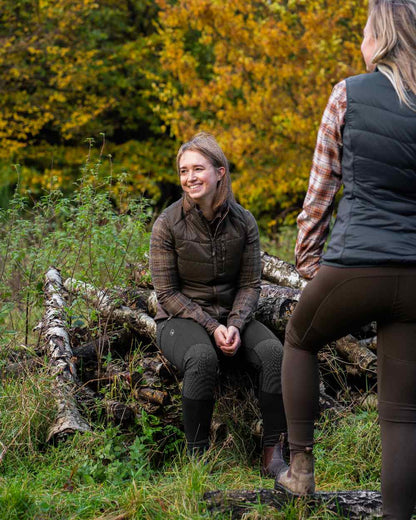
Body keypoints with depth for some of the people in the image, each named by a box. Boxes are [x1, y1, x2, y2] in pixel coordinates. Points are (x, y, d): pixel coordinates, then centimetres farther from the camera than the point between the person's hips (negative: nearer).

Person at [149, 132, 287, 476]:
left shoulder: (243, 222, -1)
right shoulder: (168, 225, -9)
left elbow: (250, 284, 3)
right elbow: (167, 293, -8)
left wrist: (235, 325, -16)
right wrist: (211, 327, -18)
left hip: (232, 316, 3)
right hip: (181, 319, -3)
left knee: (273, 351, -27)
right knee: (203, 358, -37)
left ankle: (273, 452, -18)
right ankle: (197, 457, -25)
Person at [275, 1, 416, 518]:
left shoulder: (348, 95, -2)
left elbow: (323, 184, 4)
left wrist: (307, 257, 14)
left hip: (354, 267, -2)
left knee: (299, 341, 28)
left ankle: (301, 466, 26)